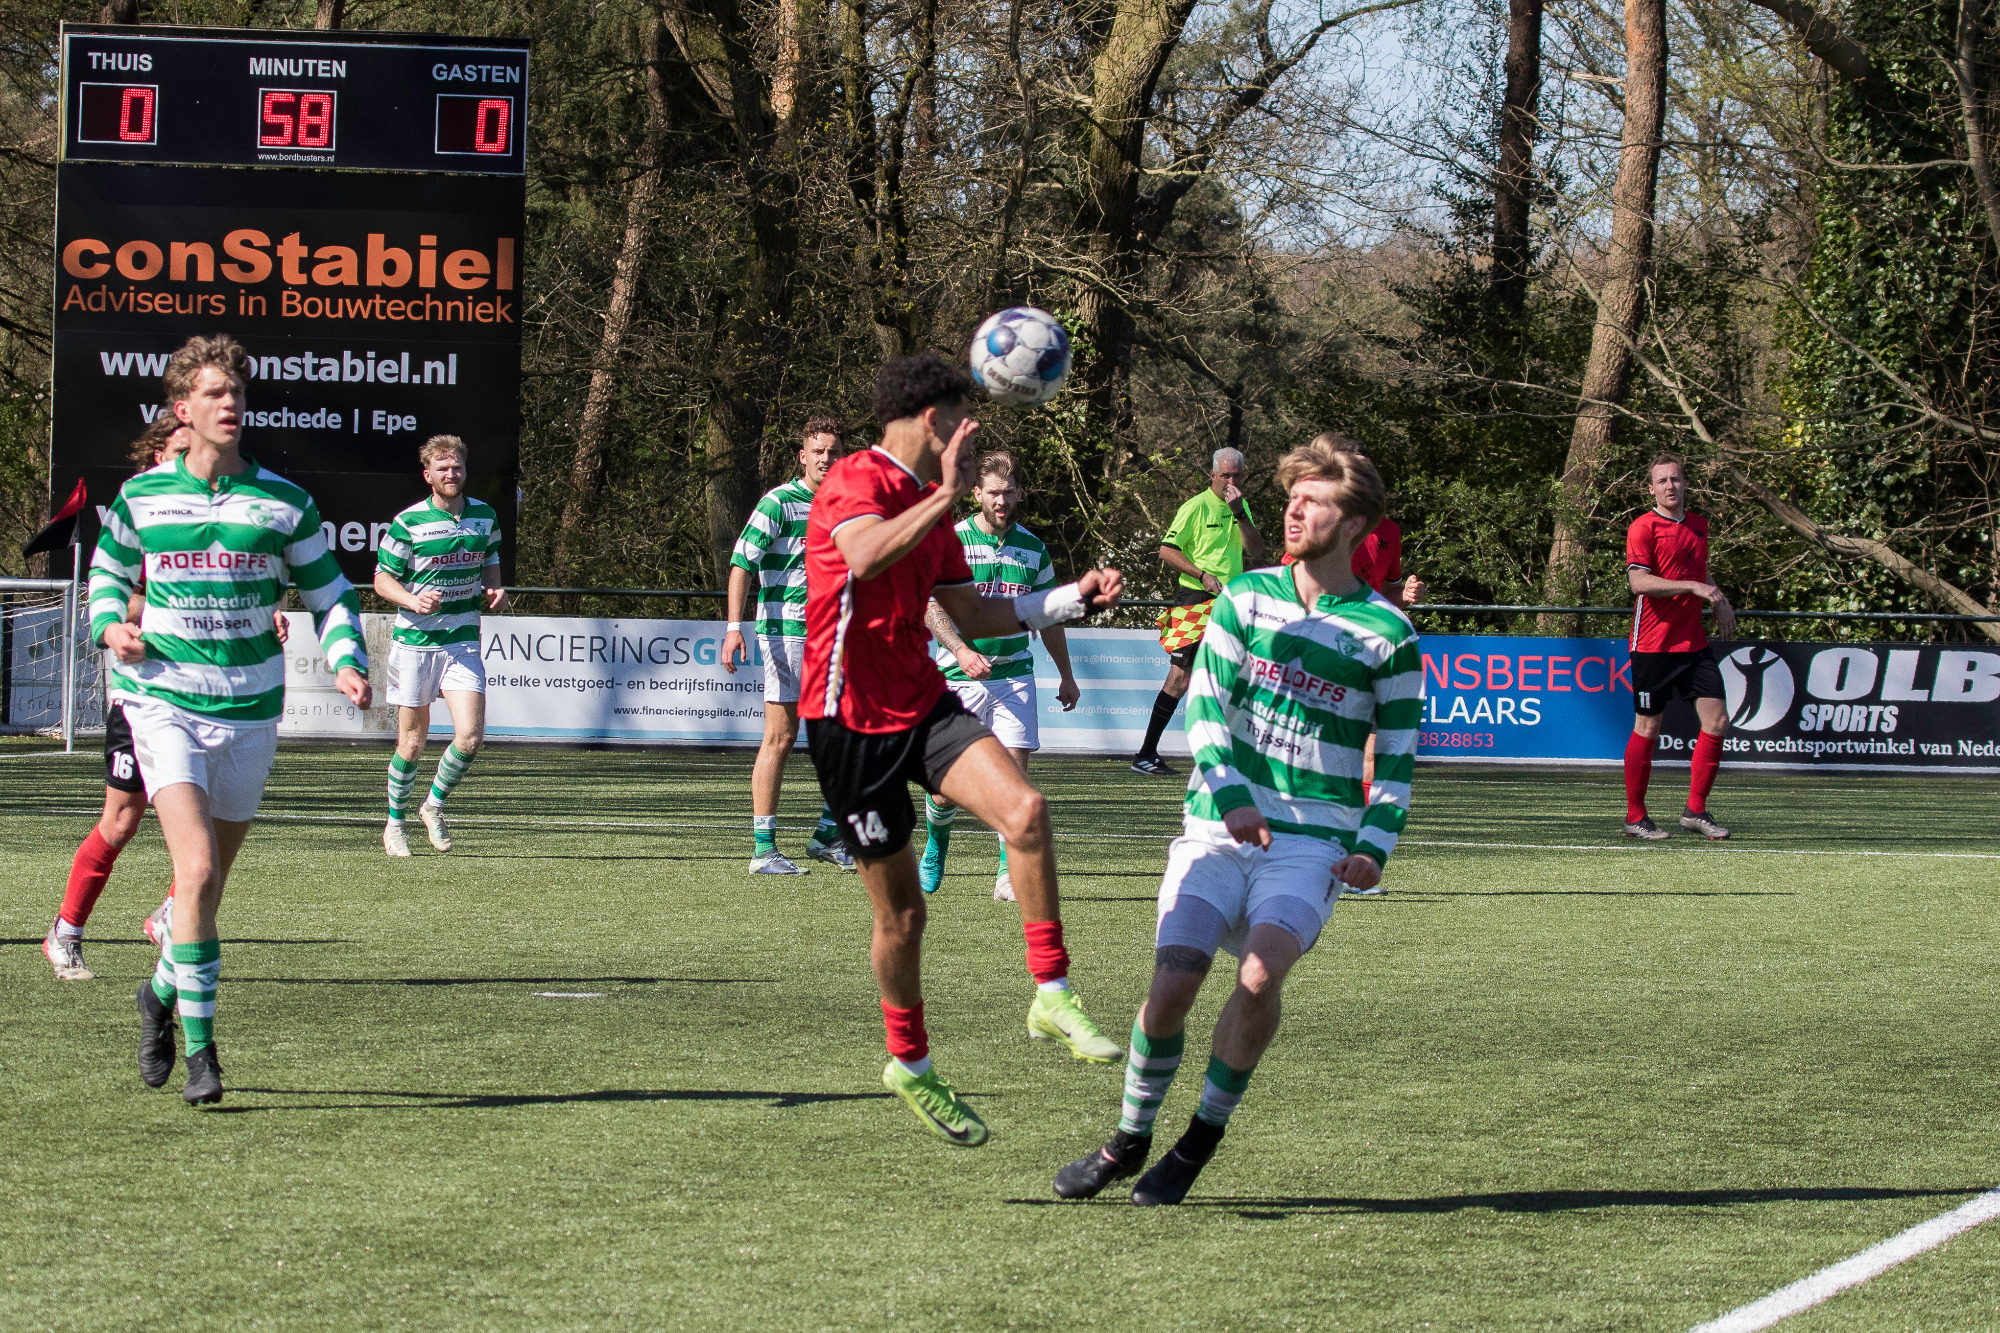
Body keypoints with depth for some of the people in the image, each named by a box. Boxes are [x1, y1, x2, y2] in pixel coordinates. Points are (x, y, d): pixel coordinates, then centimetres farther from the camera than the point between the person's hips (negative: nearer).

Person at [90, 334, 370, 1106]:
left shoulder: (283, 503, 1)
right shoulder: (142, 497, 2)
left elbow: (330, 594, 9)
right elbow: (107, 573, 18)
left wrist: (347, 663, -9)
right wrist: (110, 628, -3)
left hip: (249, 708, 2)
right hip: (164, 701, -2)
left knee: (211, 880, 12)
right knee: (197, 870, -18)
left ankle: (162, 992, 40)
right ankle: (200, 1048, -14)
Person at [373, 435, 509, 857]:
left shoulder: (485, 516, 6)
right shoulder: (408, 522, -6)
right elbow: (382, 580, -2)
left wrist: (494, 590, 0)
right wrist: (413, 601, -20)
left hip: (463, 639, 3)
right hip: (414, 641, -3)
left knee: (470, 736, -11)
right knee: (412, 743, 3)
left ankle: (434, 805, 15)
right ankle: (395, 823, 23)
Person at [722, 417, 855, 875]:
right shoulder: (779, 502, -7)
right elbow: (742, 562, -12)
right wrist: (734, 626, -21)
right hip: (785, 631, -7)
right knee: (780, 738, -6)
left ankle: (827, 836, 19)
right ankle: (763, 849, -3)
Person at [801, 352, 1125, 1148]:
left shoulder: (931, 506, 15)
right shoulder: (859, 481, -13)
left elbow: (973, 617, 21)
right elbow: (864, 557, -36)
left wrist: (1075, 599, 15)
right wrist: (945, 497, -41)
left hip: (923, 705, 7)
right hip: (852, 720, -7)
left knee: (1023, 808, -21)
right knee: (901, 910, 2)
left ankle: (1052, 996, -13)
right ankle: (909, 1065, 23)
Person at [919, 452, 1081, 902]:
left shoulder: (1032, 548, 7)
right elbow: (930, 605, -9)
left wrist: (1066, 676, 21)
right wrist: (961, 650, -25)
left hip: (1014, 674, 2)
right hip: (959, 676, -2)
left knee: (1014, 769, -11)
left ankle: (1009, 873, -5)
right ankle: (935, 847, 30)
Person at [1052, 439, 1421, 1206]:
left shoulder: (1387, 633, 3)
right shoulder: (1247, 597, 7)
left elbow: (1399, 758, 8)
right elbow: (1204, 706, 1)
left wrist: (1374, 848, -6)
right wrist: (1232, 798, -15)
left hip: (1314, 842, -1)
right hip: (1219, 826, 2)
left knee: (1261, 974, -25)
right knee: (1172, 983, -13)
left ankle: (1202, 1139, -6)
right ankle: (1129, 1140, 10)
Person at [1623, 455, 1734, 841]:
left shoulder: (1698, 525, 14)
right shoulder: (1643, 527, -7)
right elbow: (1639, 581, -19)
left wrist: (1719, 601, 15)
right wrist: (1692, 586, -25)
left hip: (1694, 642, 6)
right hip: (1654, 645, -6)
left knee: (1716, 720, -2)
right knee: (1648, 728, 0)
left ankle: (1695, 811, 8)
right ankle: (1635, 817, 10)